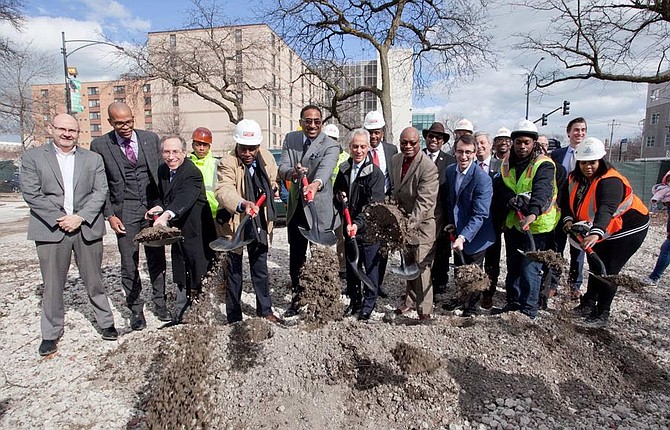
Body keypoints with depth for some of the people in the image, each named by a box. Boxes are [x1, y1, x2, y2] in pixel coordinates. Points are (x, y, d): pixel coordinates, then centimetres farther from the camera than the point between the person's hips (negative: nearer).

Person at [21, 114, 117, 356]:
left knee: (94, 280, 10)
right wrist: (60, 219, -11)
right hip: (51, 228, -1)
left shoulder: (93, 159, 9)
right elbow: (31, 194, -3)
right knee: (52, 284, 5)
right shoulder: (32, 157, 4)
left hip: (87, 227, 1)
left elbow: (100, 191, 2)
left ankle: (106, 323, 23)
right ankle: (51, 334, 19)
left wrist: (80, 217, -10)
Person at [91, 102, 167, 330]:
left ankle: (160, 303, 23)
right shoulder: (100, 145, -1)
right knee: (129, 264, 4)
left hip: (153, 207, 2)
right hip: (124, 210, -2)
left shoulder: (151, 138, 4)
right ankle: (135, 309, 18)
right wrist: (109, 215, -5)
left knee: (157, 259, 9)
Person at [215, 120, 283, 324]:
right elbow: (224, 190, -35)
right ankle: (234, 318, 20)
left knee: (261, 269, 16)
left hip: (259, 223, 5)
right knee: (234, 271, 7)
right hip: (235, 224, -4)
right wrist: (242, 204, -52)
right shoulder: (227, 163, -17)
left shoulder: (267, 158, -1)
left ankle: (265, 311, 30)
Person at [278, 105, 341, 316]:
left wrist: (316, 184, -54)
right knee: (295, 256, 14)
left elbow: (325, 169, -32)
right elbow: (282, 167, -8)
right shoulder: (290, 139, 2)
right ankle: (297, 297, 32)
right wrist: (293, 172, -33)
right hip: (296, 207, 4)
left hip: (320, 208, -4)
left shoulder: (330, 146, -13)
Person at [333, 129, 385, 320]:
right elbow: (336, 193, 19)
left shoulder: (375, 173, -12)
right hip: (349, 227, 6)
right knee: (351, 267, 15)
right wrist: (339, 197, -5)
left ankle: (369, 303, 23)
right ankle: (354, 301, 32)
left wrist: (358, 223, -31)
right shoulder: (344, 169, 7)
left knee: (370, 267, 6)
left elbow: (373, 203, -20)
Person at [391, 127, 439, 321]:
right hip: (404, 219, 7)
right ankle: (411, 301, 35)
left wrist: (410, 224, -32)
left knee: (422, 267, -6)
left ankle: (425, 311, 6)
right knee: (408, 264, 18)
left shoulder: (428, 167, -21)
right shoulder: (396, 160, 3)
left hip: (423, 222, -7)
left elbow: (424, 202, -26)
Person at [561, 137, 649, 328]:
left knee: (608, 271, -6)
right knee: (595, 266, 16)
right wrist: (568, 219, -25)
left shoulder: (610, 181, -31)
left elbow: (606, 210, -47)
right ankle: (588, 304, 33)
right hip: (596, 230, 7)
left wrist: (596, 234, -61)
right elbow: (567, 202, -5)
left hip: (627, 229, -7)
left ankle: (601, 315, 8)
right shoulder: (574, 179, -8)